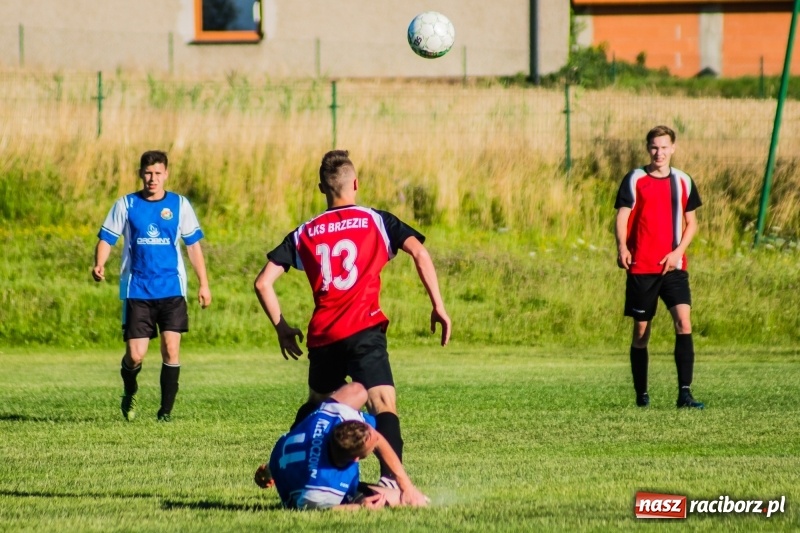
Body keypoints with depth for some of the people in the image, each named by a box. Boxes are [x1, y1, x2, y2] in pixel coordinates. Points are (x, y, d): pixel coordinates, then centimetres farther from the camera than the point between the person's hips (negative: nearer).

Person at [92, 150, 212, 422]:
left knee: (171, 348, -10)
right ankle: (130, 394, 27)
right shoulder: (126, 205, 2)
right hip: (137, 291, -1)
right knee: (135, 355, -5)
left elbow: (193, 244, 10)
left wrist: (203, 284, 8)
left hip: (171, 290, 1)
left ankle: (166, 410, 2)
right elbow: (106, 238, 3)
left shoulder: (180, 205, 5)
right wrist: (99, 265, -17)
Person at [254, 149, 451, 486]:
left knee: (316, 405, 27)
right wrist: (438, 307, -6)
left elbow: (263, 283, 10)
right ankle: (391, 478, -34)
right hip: (364, 332, -4)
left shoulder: (305, 233, 15)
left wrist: (281, 328, 20)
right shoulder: (375, 221, 7)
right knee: (385, 405, -14)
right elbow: (419, 253, -7)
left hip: (322, 337, 4)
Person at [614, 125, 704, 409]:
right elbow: (622, 216, -5)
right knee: (641, 331, 4)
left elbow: (691, 222, 14)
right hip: (641, 268, -1)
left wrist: (678, 251, -4)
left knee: (684, 322, -15)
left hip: (673, 267, 1)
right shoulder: (634, 180, 2)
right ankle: (641, 394, 16)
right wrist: (622, 248, -23)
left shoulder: (682, 181, 9)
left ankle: (684, 393, -17)